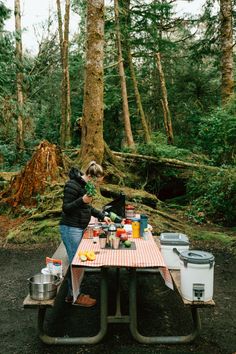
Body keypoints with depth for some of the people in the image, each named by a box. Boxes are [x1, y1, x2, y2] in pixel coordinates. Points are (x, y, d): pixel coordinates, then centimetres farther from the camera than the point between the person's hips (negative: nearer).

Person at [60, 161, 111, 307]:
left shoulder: (85, 185, 11)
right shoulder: (73, 185, -18)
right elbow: (66, 208, -17)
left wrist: (102, 216, 15)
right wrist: (82, 200, -30)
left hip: (79, 228, 9)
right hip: (70, 228, -9)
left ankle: (72, 294, 25)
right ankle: (75, 297, 11)